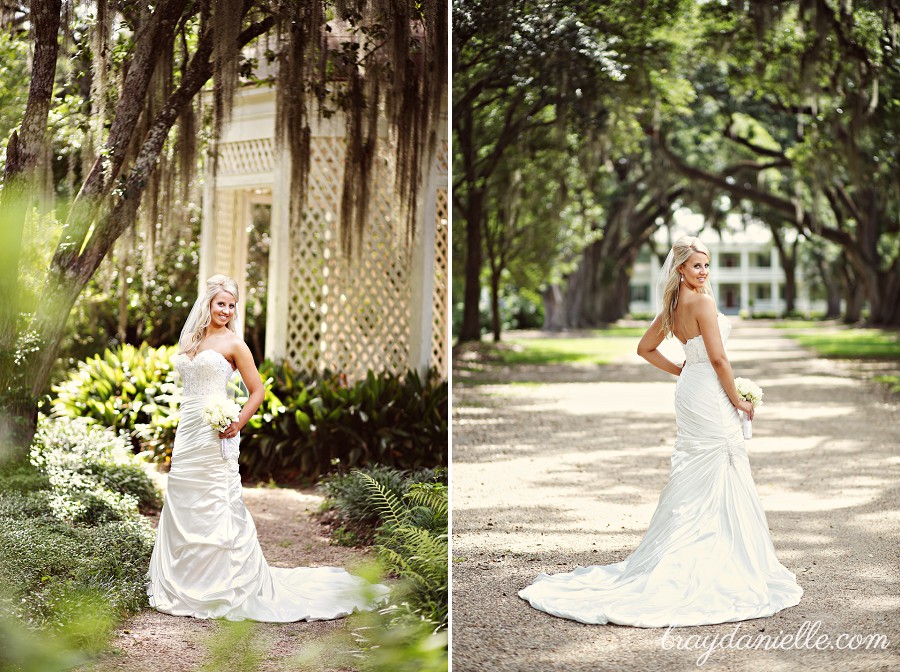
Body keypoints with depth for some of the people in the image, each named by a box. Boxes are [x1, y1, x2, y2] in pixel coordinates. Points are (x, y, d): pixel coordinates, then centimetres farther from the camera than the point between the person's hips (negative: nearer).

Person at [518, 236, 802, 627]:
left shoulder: (673, 306, 10)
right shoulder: (703, 302, -15)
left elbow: (645, 349, 21)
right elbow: (718, 358, -18)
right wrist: (738, 401, -8)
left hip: (689, 391, 9)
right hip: (710, 395, -9)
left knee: (692, 482, 14)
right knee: (720, 484, -2)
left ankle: (680, 565, 19)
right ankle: (722, 569, 3)